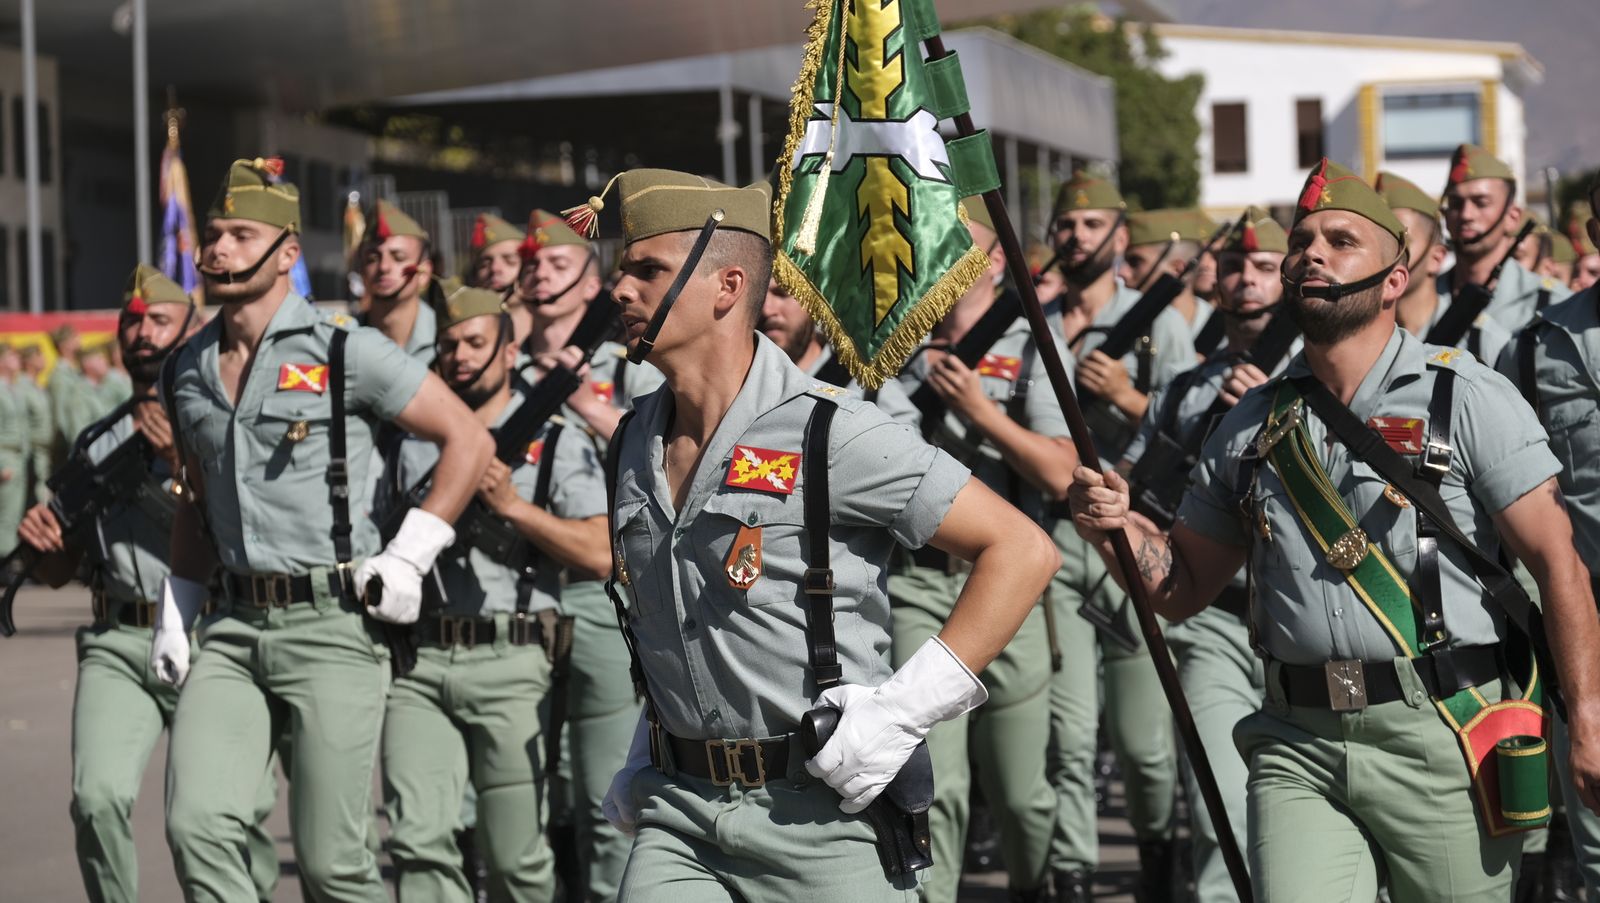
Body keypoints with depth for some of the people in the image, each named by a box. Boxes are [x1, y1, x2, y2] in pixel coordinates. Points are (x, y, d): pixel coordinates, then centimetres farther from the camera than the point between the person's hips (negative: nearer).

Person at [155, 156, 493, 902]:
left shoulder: (346, 353, -6)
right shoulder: (186, 371, 11)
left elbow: (468, 441, -2)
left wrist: (408, 558, -7)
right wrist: (174, 614, 16)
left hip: (333, 624, -5)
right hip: (234, 627, 5)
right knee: (196, 825, -12)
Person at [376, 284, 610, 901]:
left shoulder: (554, 442, 5)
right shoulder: (412, 445, 17)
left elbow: (600, 554, -6)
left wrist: (510, 505, -12)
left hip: (508, 665, -3)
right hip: (417, 662, 3)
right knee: (419, 841, -11)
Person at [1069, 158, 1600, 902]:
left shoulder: (1465, 399, -1)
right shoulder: (1253, 425, 12)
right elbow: (1184, 587, 17)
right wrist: (1119, 530, -3)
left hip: (1444, 741, -3)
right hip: (1299, 747, 3)